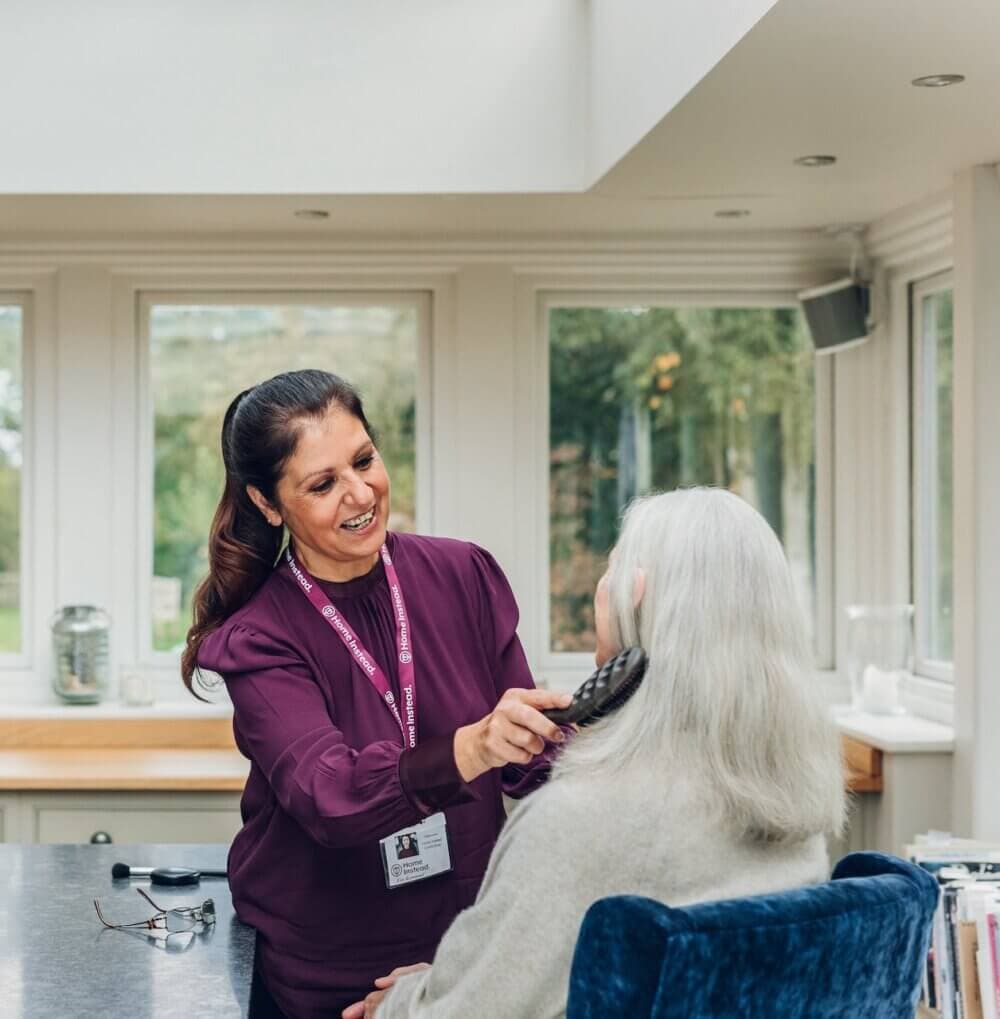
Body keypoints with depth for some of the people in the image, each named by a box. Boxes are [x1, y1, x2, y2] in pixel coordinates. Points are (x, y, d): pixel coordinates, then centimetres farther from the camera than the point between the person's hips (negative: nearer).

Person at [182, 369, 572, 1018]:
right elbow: (329, 797, -30)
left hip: (470, 945, 3)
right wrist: (470, 749, -46)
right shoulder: (258, 640, -14)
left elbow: (531, 765, -3)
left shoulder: (464, 576, -7)